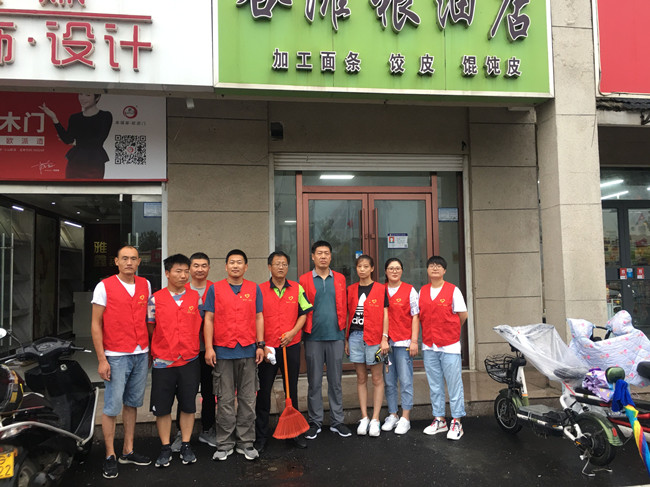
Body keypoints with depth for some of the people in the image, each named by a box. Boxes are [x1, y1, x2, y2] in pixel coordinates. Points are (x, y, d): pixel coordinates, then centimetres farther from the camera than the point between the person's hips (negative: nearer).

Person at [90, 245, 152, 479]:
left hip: (141, 355, 4)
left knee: (132, 403, 13)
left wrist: (150, 350, 9)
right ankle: (110, 456, 14)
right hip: (116, 356, -4)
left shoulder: (145, 285, 7)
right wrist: (101, 359, -10)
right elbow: (96, 325, -5)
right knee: (112, 407, 0)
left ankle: (128, 451, 24)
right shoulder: (104, 287, -5)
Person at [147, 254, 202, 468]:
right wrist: (160, 348, 6)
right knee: (162, 407, 6)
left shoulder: (196, 297, 3)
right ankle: (165, 448, 22)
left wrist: (192, 346, 7)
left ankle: (186, 446, 23)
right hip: (163, 362, -1)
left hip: (190, 360, 1)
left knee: (188, 405, 8)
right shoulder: (155, 299, -1)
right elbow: (150, 328, 7)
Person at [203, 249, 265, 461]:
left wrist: (260, 345, 2)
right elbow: (209, 320, 2)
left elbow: (258, 318, 9)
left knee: (247, 399, 7)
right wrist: (208, 347, -5)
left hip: (248, 351, 1)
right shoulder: (215, 289, 4)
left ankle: (246, 443, 19)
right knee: (225, 400, 5)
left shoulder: (254, 289, 7)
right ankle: (224, 444, 18)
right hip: (222, 351, -1)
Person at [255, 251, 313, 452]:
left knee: (292, 390, 11)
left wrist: (293, 332, -9)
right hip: (267, 347, -1)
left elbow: (304, 314, 6)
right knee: (263, 391, 4)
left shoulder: (297, 288, 4)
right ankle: (261, 436, 17)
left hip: (291, 346, 1)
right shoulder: (260, 290, 0)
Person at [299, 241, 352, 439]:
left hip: (335, 336, 2)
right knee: (314, 382, 7)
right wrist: (301, 333, -2)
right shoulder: (304, 280, 2)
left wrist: (344, 332, 4)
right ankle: (315, 422, 19)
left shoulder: (340, 279, 9)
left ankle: (337, 421, 21)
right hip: (313, 337, -1)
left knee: (336, 381, 9)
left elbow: (343, 308, 9)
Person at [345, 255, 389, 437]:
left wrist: (384, 338, -7)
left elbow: (385, 315, 0)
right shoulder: (351, 290, 9)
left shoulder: (380, 289, 1)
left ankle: (375, 419, 10)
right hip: (355, 336, 3)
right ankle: (364, 418, 16)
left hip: (374, 337, -3)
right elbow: (348, 315, 12)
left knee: (377, 378, 2)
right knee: (361, 378, 9)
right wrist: (346, 339, 9)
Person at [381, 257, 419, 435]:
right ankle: (392, 415, 21)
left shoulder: (409, 290, 3)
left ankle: (405, 418, 9)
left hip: (404, 342, -2)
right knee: (389, 382, 9)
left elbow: (415, 317, 2)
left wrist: (414, 341, -5)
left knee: (405, 381, -1)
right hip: (385, 342, 3)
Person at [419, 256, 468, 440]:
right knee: (434, 385, 12)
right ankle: (439, 420, 24)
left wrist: (450, 331, 7)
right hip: (429, 345, 4)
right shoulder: (422, 291, 8)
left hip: (450, 345, -4)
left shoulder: (453, 290, -4)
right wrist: (430, 332, 5)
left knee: (454, 384, 1)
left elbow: (462, 315, 0)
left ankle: (456, 422, 13)